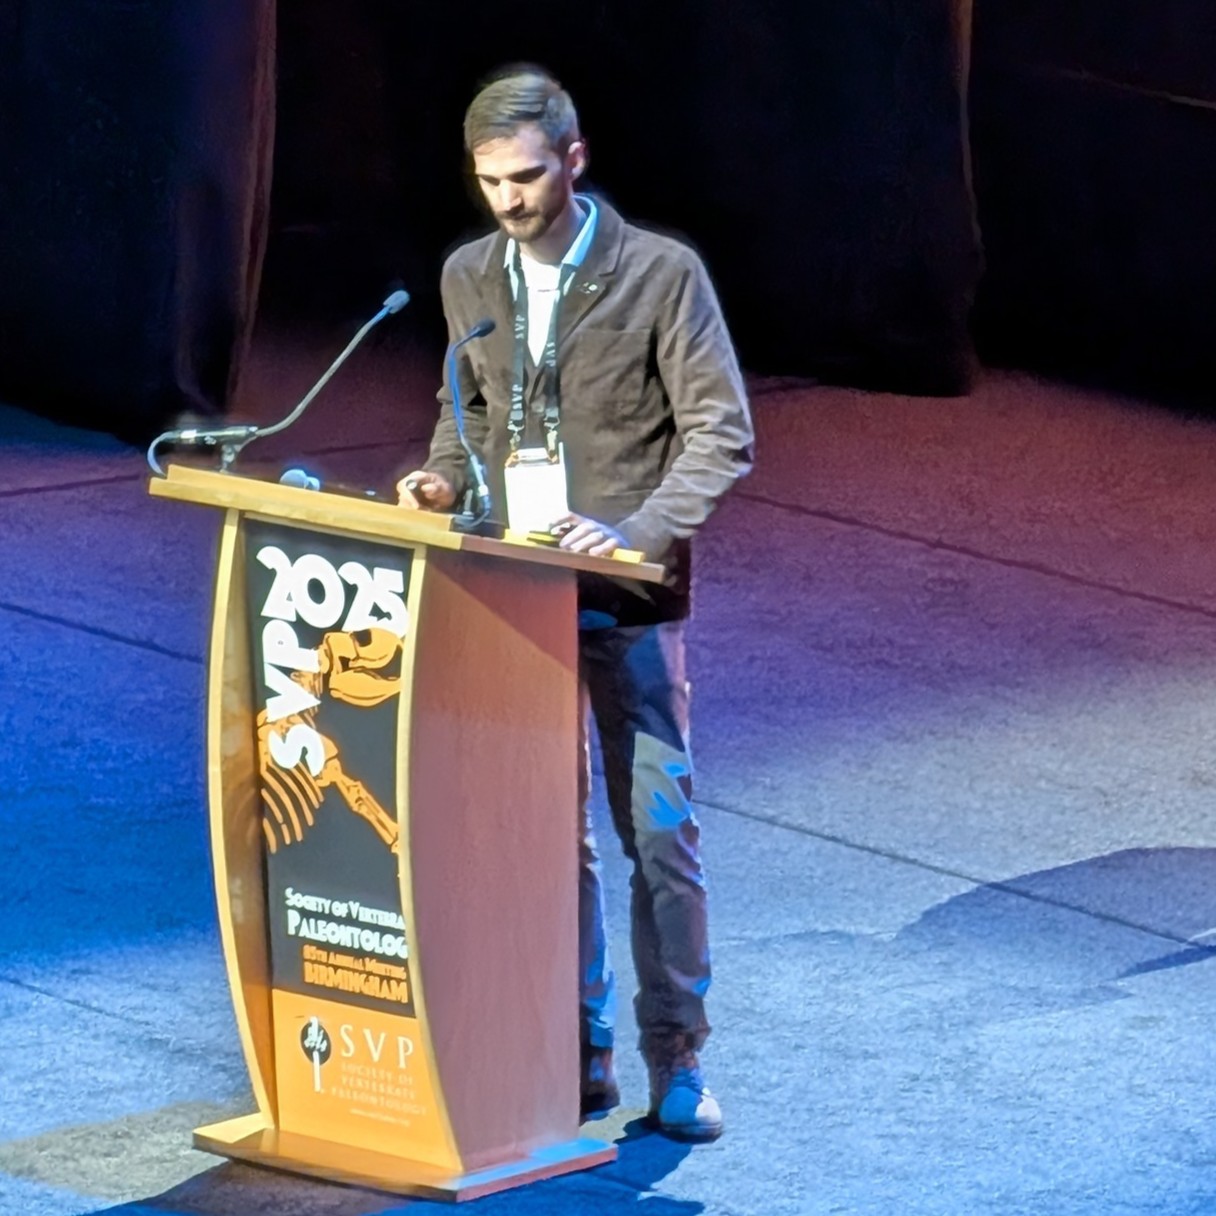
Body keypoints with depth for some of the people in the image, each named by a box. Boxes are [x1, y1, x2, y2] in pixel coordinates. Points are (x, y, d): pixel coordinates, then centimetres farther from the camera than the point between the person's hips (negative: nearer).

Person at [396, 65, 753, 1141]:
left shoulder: (661, 275, -8)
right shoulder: (470, 278, 6)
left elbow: (720, 433, -8)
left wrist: (639, 531, -21)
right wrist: (447, 475, 1)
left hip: (628, 602, -4)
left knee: (658, 829, -2)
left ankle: (676, 1061, 6)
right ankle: (578, 1052, 15)